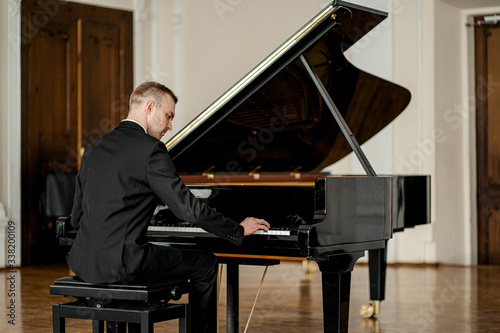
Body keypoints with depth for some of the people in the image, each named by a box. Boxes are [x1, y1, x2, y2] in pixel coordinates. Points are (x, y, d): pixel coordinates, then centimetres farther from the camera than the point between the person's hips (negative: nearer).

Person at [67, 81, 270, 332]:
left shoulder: (94, 148, 13)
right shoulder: (150, 149, -10)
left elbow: (77, 218, 16)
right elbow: (188, 208, -12)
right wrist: (239, 230, 0)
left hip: (84, 263, 7)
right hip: (121, 264, -7)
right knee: (205, 263, 11)